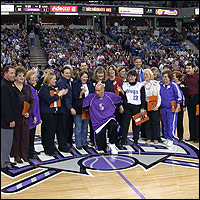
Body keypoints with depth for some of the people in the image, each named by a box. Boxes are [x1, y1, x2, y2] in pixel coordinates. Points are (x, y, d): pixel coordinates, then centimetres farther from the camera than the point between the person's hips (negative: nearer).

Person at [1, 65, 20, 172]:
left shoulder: (9, 85, 15)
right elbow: (5, 105, -22)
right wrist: (10, 120, -22)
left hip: (8, 120, 10)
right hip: (6, 121, -10)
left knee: (7, 142, 17)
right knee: (6, 142, -1)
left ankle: (7, 162, 28)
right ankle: (4, 165, 9)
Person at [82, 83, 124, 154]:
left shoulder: (110, 95, -1)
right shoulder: (91, 97, -3)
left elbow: (119, 100, 18)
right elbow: (82, 106, -1)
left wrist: (120, 107, 27)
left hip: (109, 119, 0)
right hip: (98, 123, 1)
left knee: (114, 125, -40)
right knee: (100, 147, -1)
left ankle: (112, 145, -14)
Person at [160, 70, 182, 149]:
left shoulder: (174, 85, -6)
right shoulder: (161, 86, 10)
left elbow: (179, 96, -5)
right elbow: (159, 96, 21)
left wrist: (178, 107, -6)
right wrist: (159, 105, 19)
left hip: (172, 108, -5)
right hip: (163, 108, 6)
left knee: (171, 124, -7)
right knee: (165, 124, 11)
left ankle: (170, 140, -2)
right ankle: (167, 138, 21)